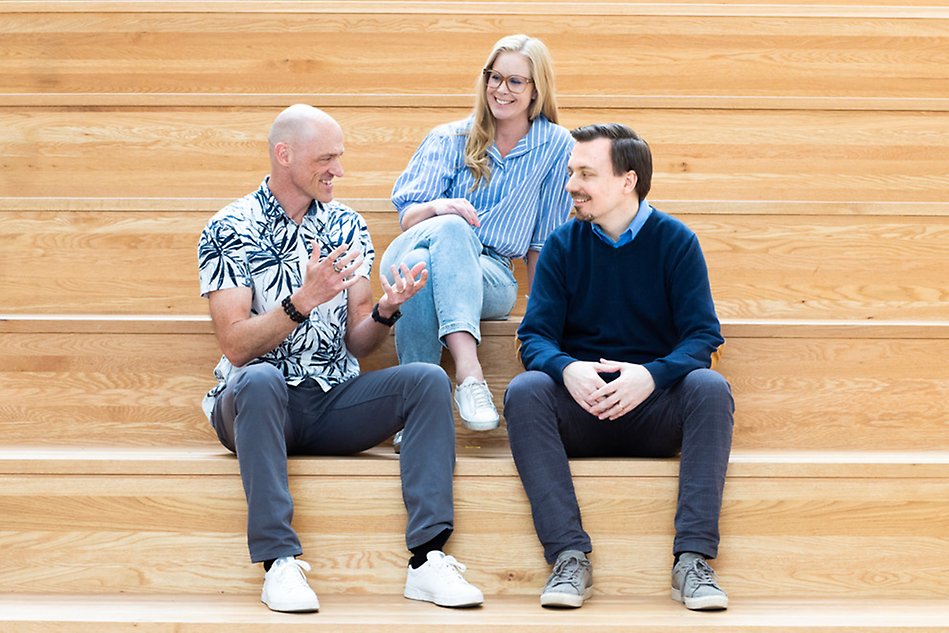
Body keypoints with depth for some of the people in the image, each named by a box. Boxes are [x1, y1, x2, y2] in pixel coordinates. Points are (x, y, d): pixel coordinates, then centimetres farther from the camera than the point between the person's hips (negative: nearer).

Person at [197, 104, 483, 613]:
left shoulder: (347, 225, 11)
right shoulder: (229, 230, -3)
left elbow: (356, 343, 9)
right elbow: (236, 346, -13)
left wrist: (385, 310, -12)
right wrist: (304, 300, -25)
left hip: (335, 402, 4)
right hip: (257, 401, -4)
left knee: (428, 379, -20)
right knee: (260, 379, -38)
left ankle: (427, 558, -30)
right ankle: (279, 561, -37)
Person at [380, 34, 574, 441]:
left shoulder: (555, 146, 8)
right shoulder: (449, 140, 11)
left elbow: (544, 241, 11)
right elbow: (407, 216, 4)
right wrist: (437, 208, -19)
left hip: (489, 274, 0)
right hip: (411, 257, 0)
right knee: (451, 227, -37)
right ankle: (468, 372, -51)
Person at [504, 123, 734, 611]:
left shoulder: (675, 241, 2)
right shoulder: (562, 245, 6)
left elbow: (703, 334, -6)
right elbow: (535, 336, -2)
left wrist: (652, 375, -27)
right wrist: (567, 369, -26)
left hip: (655, 410, -1)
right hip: (580, 414, 1)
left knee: (710, 387, -30)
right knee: (524, 391, -28)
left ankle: (693, 560, -31)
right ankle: (569, 557, -33)